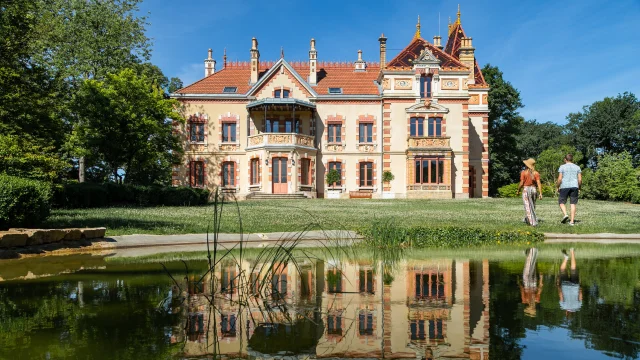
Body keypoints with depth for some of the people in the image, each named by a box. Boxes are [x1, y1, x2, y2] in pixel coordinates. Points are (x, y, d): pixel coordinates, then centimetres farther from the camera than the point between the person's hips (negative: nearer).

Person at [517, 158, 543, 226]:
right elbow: (539, 183, -6)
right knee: (532, 206, 20)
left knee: (528, 207, -1)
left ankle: (533, 222, -7)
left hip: (526, 190, -4)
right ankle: (527, 219, 35)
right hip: (533, 189, 4)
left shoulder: (524, 172, -9)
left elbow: (521, 183, -10)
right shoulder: (536, 173, 0)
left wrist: (518, 191, 4)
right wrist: (540, 193, -6)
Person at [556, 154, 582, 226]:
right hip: (574, 186, 3)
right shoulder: (577, 167, 9)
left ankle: (565, 214, -16)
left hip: (564, 187, -3)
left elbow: (559, 179, -6)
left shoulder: (562, 167, 0)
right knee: (573, 204, 4)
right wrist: (579, 188, 14)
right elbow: (580, 179, 3)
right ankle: (572, 221, 1)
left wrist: (558, 187, 5)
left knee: (562, 202, 9)